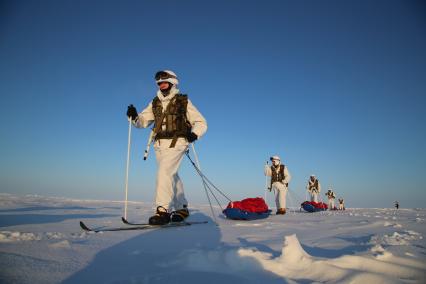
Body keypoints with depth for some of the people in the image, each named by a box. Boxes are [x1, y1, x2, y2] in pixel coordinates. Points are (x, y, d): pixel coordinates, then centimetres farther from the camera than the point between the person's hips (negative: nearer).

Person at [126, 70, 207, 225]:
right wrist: (134, 116, -12)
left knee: (164, 172, -19)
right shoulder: (155, 103, 16)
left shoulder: (183, 102, 3)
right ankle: (182, 208, 26)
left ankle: (163, 210, -17)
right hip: (160, 144, 6)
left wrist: (195, 134, -17)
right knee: (172, 176, 12)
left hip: (176, 142, -6)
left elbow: (201, 122, 4)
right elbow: (143, 121, 10)